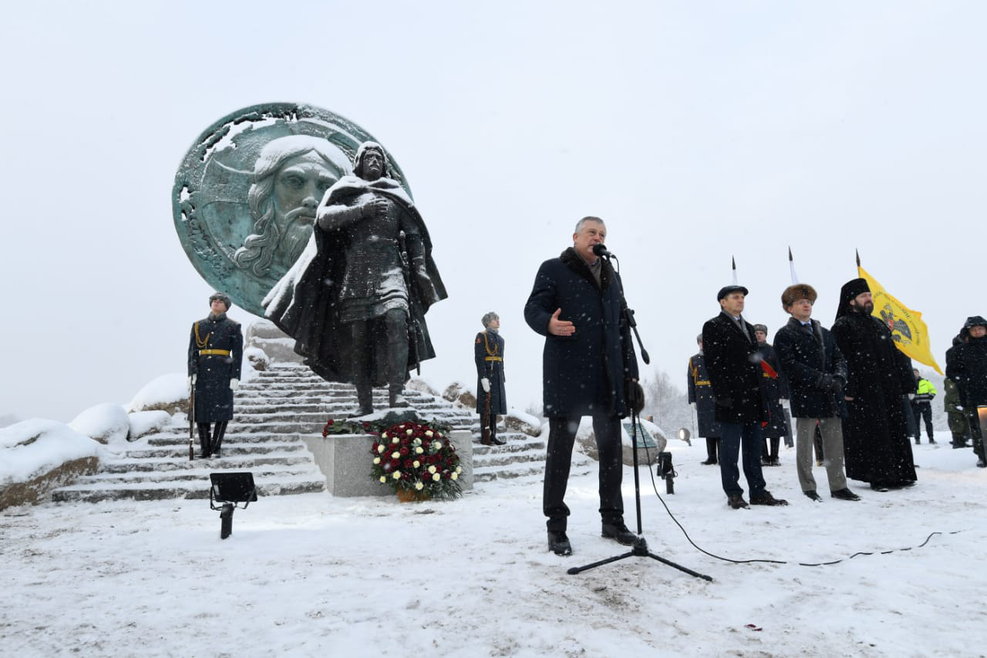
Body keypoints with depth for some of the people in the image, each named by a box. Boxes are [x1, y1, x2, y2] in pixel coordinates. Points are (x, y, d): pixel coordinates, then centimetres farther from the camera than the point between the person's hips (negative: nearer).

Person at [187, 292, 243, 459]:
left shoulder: (233, 327, 6)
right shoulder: (198, 326, 13)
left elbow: (237, 353, 1)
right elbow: (192, 351, 7)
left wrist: (236, 376, -7)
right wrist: (191, 373, -4)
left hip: (223, 373, -2)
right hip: (202, 372, 2)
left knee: (222, 409, -5)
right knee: (201, 409, 1)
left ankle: (216, 448, 5)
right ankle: (205, 449, 10)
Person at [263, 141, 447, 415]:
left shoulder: (395, 194, 21)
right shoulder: (344, 191, 17)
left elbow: (414, 235, 17)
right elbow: (324, 218, 0)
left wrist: (419, 268, 4)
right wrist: (363, 209, -8)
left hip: (389, 266, 0)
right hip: (355, 268, 0)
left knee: (396, 318, -23)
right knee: (357, 334, -4)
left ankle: (396, 392, -26)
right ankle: (364, 402, 2)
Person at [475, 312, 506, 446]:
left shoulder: (499, 338, 18)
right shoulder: (481, 336, -6)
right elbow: (478, 358, -13)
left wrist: (502, 377, 17)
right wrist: (483, 377, -20)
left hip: (498, 374, 8)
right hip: (486, 373, -8)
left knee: (495, 404, 7)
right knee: (486, 404, -6)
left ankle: (493, 435, 12)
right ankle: (484, 436, -2)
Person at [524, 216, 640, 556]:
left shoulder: (612, 277, 22)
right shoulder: (554, 269, 5)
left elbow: (622, 327, 21)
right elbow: (533, 308, -5)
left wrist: (630, 372, 15)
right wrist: (548, 324, -29)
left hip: (608, 377, 6)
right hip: (567, 374, -5)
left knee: (612, 450, 9)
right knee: (560, 449, 0)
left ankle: (612, 519, 23)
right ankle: (556, 526, 10)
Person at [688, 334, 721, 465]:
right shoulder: (693, 360, 12)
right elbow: (691, 381, 10)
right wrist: (692, 400, 5)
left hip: (716, 397, -3)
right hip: (702, 398, 3)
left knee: (718, 425, -5)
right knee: (707, 426, 6)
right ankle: (711, 456, 14)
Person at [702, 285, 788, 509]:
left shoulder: (748, 328, 21)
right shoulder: (713, 327, -3)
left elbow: (756, 362, 21)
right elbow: (713, 364, -11)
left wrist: (762, 397, 15)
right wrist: (722, 395, -17)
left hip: (753, 399, 7)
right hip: (731, 400, -7)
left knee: (754, 449, 11)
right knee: (730, 450, -1)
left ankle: (758, 492, 18)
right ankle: (733, 494, 7)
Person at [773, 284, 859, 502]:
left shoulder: (825, 333, 20)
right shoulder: (785, 335, -1)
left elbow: (839, 358, 14)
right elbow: (791, 366, -12)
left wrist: (839, 377, -8)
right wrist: (824, 380, -17)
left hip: (831, 397, 6)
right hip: (805, 396, -5)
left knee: (835, 444, 9)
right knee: (805, 445, 1)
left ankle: (838, 486, 19)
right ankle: (808, 489, 10)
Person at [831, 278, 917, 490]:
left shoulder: (879, 325, 20)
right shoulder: (843, 326, -4)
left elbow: (895, 356, 20)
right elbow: (841, 360, -12)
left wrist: (905, 383, 14)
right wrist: (847, 389, -19)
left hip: (888, 389, 8)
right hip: (862, 392, -7)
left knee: (896, 430, 9)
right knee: (871, 433, -6)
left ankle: (899, 474, 18)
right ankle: (877, 476, 2)